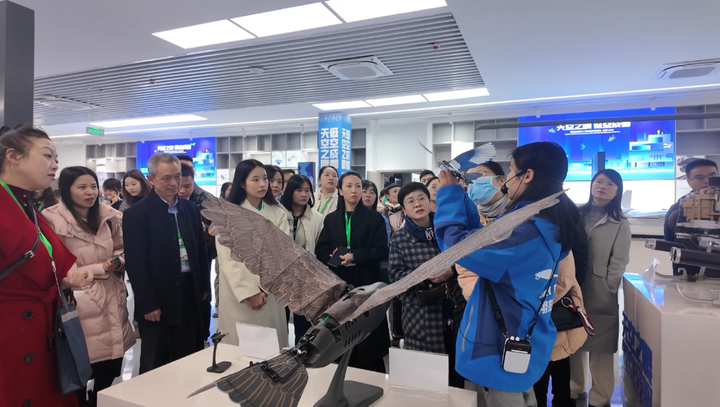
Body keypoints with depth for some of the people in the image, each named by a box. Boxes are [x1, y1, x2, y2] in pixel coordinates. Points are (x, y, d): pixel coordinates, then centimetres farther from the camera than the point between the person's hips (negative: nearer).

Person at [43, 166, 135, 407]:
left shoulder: (109, 217, 6)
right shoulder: (54, 221, -11)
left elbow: (122, 252, 15)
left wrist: (118, 262, -7)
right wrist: (99, 268, -15)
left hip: (112, 302, 5)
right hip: (79, 305, -5)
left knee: (109, 374, 13)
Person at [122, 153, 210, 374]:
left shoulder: (191, 209, 8)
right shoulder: (136, 214, -9)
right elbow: (136, 264, -13)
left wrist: (204, 288, 11)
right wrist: (149, 304, -15)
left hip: (189, 298, 5)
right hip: (156, 301, -5)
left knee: (185, 362, 16)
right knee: (154, 366, 10)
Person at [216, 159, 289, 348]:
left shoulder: (278, 214, 6)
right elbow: (228, 259, -7)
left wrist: (264, 289, -12)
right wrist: (249, 293, -12)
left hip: (270, 294, 2)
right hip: (238, 295, -2)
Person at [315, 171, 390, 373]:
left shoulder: (375, 218, 3)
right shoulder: (331, 219, 12)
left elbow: (381, 251, -5)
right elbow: (320, 251, 7)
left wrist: (355, 256, -18)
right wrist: (334, 256, -15)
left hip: (367, 284, -2)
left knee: (369, 340, 0)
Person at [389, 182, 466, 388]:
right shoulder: (399, 238, 0)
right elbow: (395, 274, -6)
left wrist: (452, 270, -16)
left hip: (456, 312, 2)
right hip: (421, 318, -2)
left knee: (457, 372, 14)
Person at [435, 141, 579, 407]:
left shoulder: (523, 231, -29)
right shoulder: (547, 225, 2)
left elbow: (456, 243, -26)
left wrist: (449, 194, -12)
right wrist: (459, 196, 9)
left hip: (502, 356, -9)